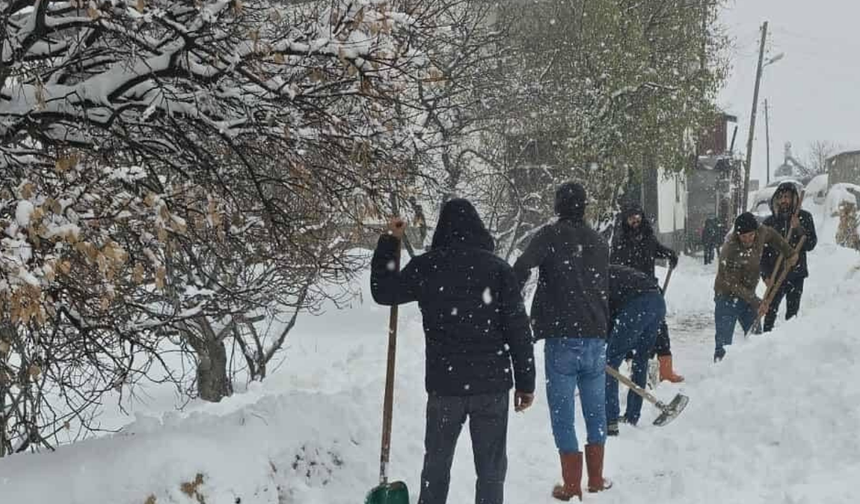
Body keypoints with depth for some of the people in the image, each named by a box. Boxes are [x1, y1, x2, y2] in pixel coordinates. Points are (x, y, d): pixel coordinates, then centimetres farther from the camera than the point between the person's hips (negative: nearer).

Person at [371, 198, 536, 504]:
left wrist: (389, 242, 21)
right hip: (492, 385, -1)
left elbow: (383, 292, 15)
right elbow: (518, 330, -5)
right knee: (491, 468, 7)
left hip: (443, 384, 1)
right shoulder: (498, 268, -4)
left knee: (436, 465, 16)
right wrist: (525, 382, 2)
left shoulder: (426, 267, -1)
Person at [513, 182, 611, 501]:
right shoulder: (599, 242, 11)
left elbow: (521, 269, -17)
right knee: (595, 411, 15)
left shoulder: (551, 235, -3)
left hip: (561, 338, -4)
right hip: (596, 337, 5)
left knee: (562, 414, 3)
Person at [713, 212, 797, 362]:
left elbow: (772, 236, 16)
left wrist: (789, 253, 17)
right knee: (723, 344, -10)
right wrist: (756, 302, -27)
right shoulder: (730, 251, -30)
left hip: (748, 295, 7)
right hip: (727, 297, -7)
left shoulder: (760, 233, -11)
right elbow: (733, 285, -25)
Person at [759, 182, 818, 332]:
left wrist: (799, 229, -21)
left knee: (792, 312, 6)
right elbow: (762, 252, 1)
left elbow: (811, 245, -5)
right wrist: (766, 275, -8)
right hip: (775, 274, 0)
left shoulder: (804, 217, 1)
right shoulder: (769, 222, 1)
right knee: (771, 311, -2)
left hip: (796, 274, 1)